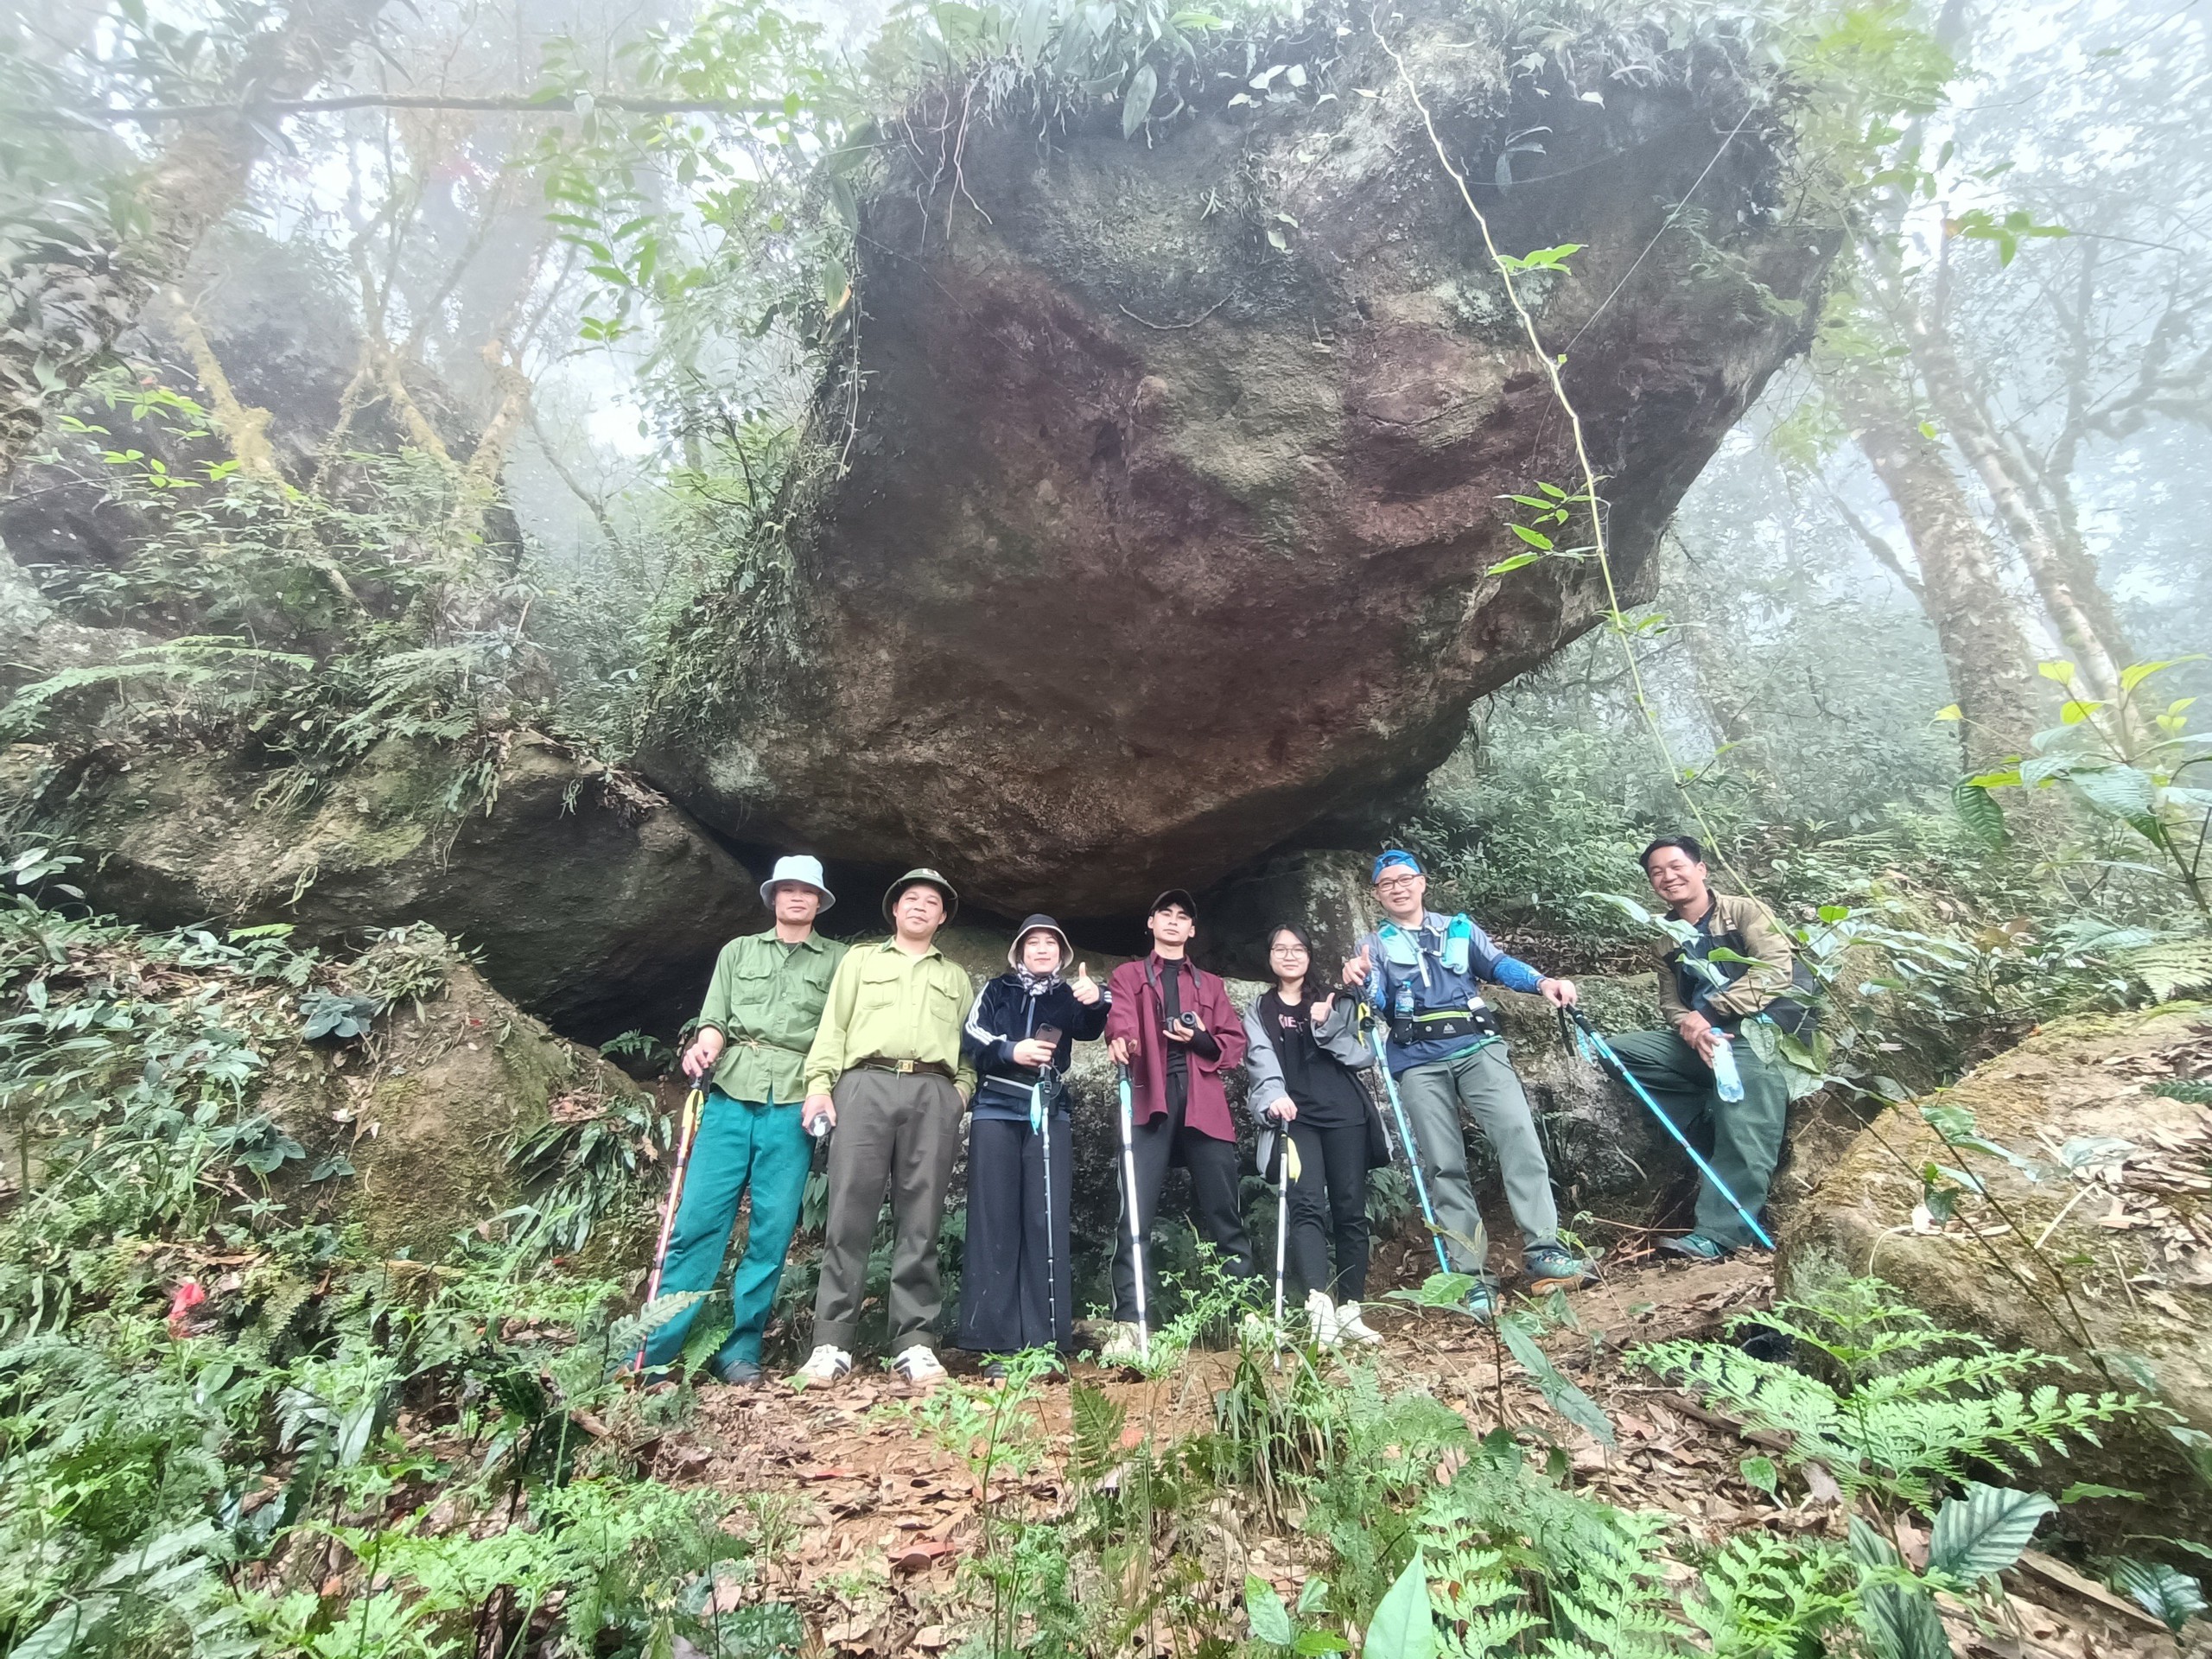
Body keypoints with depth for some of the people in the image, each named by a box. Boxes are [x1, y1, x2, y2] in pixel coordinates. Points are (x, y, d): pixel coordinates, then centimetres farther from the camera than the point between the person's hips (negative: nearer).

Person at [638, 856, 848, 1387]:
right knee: (697, 1221, -2)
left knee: (771, 1232, 0)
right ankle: (654, 1348, 8)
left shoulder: (838, 961, 13)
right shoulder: (738, 952, 20)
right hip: (730, 1095, 1)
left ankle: (740, 1349, 12)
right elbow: (715, 1019, 11)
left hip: (793, 1104, -1)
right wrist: (706, 1045, -10)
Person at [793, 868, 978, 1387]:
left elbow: (969, 1041, 18)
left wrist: (963, 1087, 1)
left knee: (920, 1222, -1)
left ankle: (915, 1343, 4)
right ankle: (832, 1344, 2)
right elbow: (833, 1026, 11)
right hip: (865, 1085, -1)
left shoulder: (955, 976, 25)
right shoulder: (860, 959, 21)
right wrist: (819, 1083, -1)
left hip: (933, 1095, 1)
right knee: (850, 1216, -5)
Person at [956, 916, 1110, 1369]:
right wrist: (1011, 1051, -18)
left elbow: (1089, 1031, -9)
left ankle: (1045, 1342, 0)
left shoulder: (1069, 996, 12)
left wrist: (1095, 1004, -31)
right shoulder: (996, 991, 11)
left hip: (1049, 1114, 1)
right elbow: (971, 1044, 0)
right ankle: (995, 1344, 2)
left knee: (1047, 1220, -4)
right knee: (995, 1220, -2)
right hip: (997, 1111, -1)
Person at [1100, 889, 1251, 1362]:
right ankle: (1128, 1323, -4)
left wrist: (1201, 1039, -4)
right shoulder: (1128, 976, 17)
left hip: (1204, 1105, 2)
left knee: (1223, 1213, 4)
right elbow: (1119, 1016, -6)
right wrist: (1121, 1038, -29)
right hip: (1151, 1101, -2)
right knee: (1136, 1215, -8)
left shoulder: (1211, 985, 26)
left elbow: (1235, 1042, 17)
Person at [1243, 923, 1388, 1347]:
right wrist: (1273, 1097, -23)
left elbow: (1364, 1056, 5)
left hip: (1344, 1114, 1)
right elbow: (1261, 1060, -4)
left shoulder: (1337, 1001, 14)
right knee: (1306, 1205, -17)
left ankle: (1350, 1310, 9)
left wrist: (1326, 1028, -10)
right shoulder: (1259, 1010, 14)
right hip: (1295, 1118, -1)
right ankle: (1320, 1304, -25)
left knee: (1350, 1210, 0)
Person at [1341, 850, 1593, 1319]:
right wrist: (1362, 982, -23)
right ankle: (1472, 1276, 2)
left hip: (1477, 1047, 0)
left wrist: (1542, 982, -16)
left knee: (1517, 1130, -20)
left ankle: (1543, 1251, -16)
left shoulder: (1460, 929, 19)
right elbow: (1379, 1004, 1)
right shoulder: (1373, 946, 16)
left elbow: (1498, 964, 4)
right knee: (1444, 1167, -3)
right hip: (1419, 1062, 0)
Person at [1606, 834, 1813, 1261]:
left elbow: (1775, 971, -9)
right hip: (1703, 1042, 6)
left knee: (1741, 1126, -28)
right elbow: (1670, 1002, 13)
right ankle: (1709, 1113, -11)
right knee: (1618, 1050, -11)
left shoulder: (1744, 911, 4)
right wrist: (1687, 1023, -12)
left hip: (1762, 1028, -6)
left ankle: (1718, 1234, -29)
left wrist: (1708, 1014, -16)